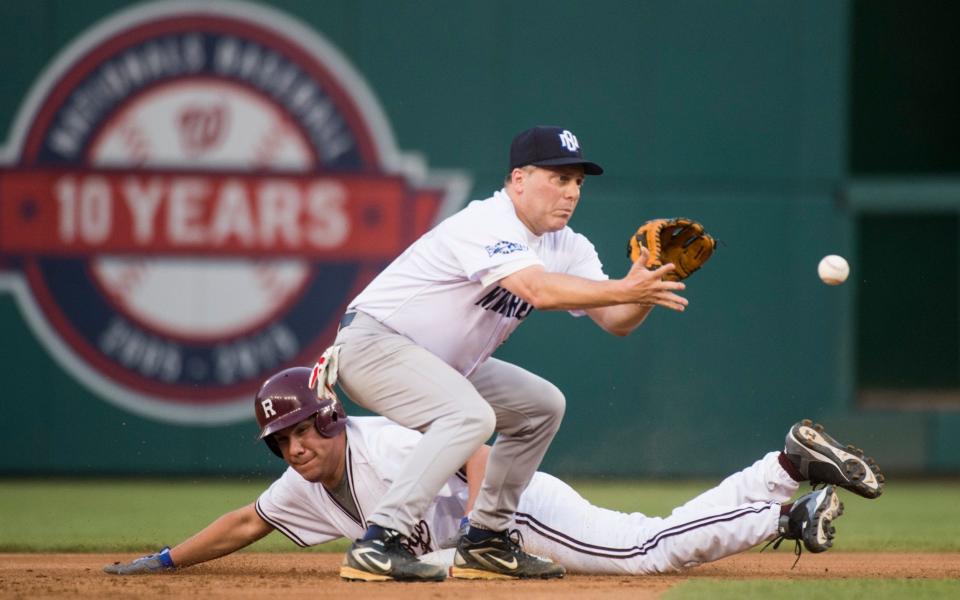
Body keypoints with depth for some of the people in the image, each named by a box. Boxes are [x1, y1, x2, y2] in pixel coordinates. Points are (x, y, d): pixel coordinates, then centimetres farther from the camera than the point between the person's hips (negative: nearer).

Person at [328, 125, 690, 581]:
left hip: (442, 364, 10)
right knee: (471, 415, -31)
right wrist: (625, 289, -43)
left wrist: (644, 291, -26)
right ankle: (378, 543, -33)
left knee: (542, 406, 12)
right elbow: (539, 290, -40)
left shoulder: (568, 247, 3)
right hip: (372, 342, -10)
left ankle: (484, 542, 15)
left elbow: (615, 321, -5)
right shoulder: (486, 224, -24)